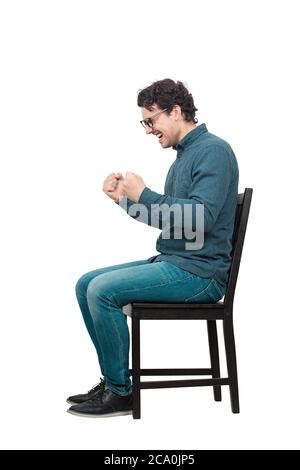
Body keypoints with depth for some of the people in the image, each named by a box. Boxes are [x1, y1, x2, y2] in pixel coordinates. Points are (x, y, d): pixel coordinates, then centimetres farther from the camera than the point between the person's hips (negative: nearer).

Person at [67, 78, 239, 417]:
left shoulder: (213, 150, -12)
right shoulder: (184, 154, 18)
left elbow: (201, 218, -25)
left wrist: (143, 194, -20)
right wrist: (125, 199, 8)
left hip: (199, 272, -10)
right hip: (171, 262, 10)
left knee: (102, 290, -21)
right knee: (87, 284, 6)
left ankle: (120, 393, -7)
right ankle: (112, 380, 10)